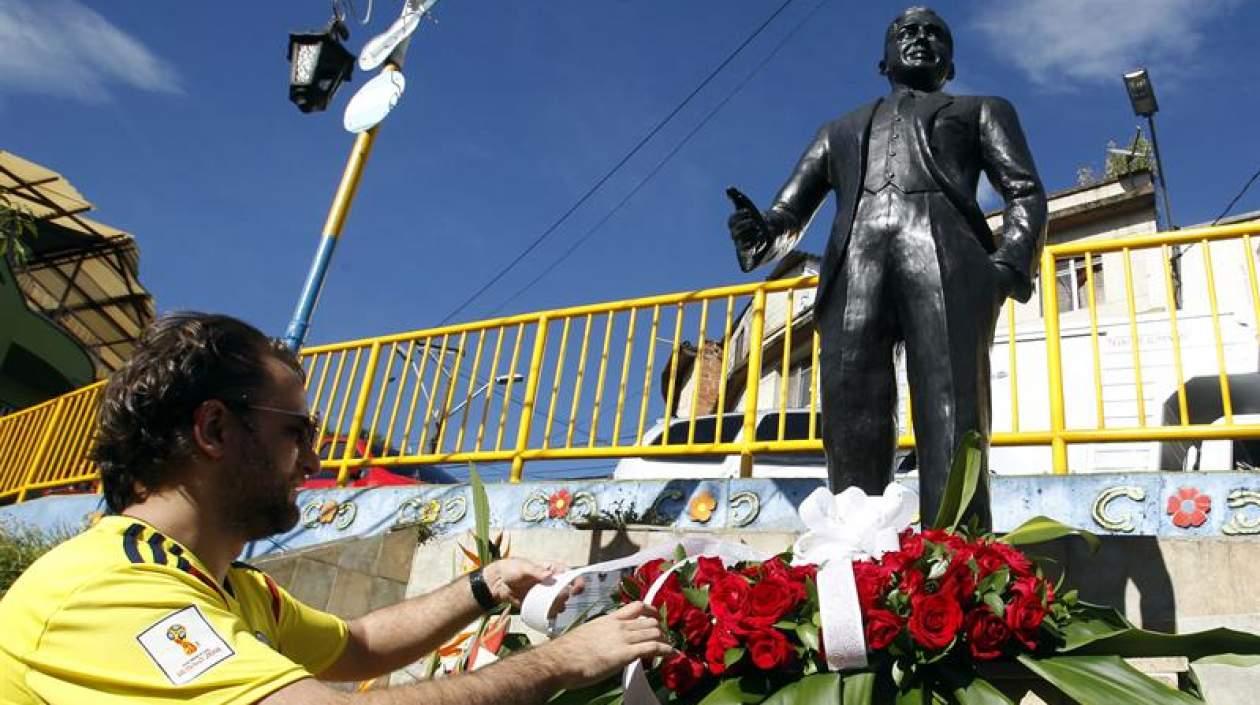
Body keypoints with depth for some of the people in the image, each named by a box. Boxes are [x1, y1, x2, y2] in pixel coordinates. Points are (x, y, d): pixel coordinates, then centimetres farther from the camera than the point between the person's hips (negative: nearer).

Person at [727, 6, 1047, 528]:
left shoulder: (982, 110, 32)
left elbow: (1025, 191, 16)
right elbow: (788, 215, 26)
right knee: (852, 436, -14)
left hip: (945, 256, -1)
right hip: (854, 267, 2)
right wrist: (758, 233, 0)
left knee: (951, 430, -18)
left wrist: (1010, 261, -7)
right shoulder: (840, 130, 37)